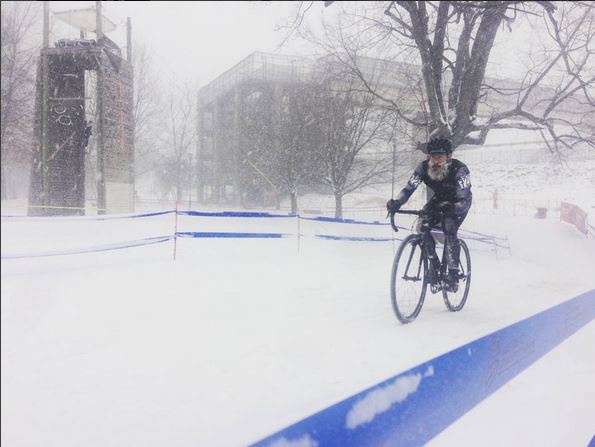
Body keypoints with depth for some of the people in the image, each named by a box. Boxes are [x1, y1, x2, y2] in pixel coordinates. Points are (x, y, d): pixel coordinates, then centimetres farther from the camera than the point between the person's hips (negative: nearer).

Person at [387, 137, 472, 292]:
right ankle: (433, 264, 4)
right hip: (440, 199, 4)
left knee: (449, 231, -26)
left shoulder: (459, 169, -34)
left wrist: (450, 210, -58)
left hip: (459, 202, -4)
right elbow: (409, 188, -28)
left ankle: (453, 275, -17)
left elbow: (464, 200, -40)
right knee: (422, 227, -16)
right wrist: (396, 202, -48)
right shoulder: (424, 167, -23)